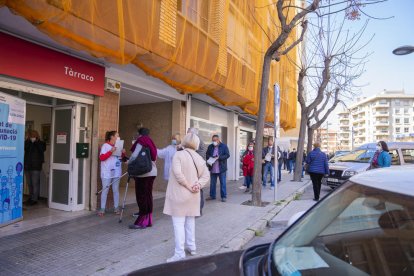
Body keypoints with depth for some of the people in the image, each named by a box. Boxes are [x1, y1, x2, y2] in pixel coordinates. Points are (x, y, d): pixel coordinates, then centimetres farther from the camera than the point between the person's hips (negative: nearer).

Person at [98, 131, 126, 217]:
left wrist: (123, 153, -1)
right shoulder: (105, 145, -4)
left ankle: (116, 208, 15)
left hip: (116, 172, 5)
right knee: (105, 190, -1)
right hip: (107, 172, -5)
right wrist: (111, 151, -21)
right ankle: (102, 209, 6)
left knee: (116, 190, 8)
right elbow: (101, 157, -12)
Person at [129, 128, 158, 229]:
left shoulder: (140, 142, -6)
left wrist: (129, 163, 6)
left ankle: (142, 221, 0)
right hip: (152, 172, 7)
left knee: (141, 196, -3)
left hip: (143, 173, -7)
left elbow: (134, 156, -12)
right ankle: (148, 219, 20)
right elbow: (154, 158, 12)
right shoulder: (151, 143, 15)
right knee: (148, 195, 12)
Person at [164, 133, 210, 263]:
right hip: (193, 195, 6)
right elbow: (206, 175, 4)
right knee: (190, 221, 19)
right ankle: (191, 247, 29)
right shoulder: (199, 158, 5)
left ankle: (179, 253, 1)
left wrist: (188, 186, -16)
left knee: (178, 223, -1)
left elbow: (178, 173, -24)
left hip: (179, 194, -6)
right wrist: (198, 185, -9)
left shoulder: (179, 154, -13)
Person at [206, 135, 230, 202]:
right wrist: (210, 158, -9)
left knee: (222, 183, 3)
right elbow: (207, 155, 14)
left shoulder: (224, 146, -3)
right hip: (212, 168, 4)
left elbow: (227, 155, -8)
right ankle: (212, 196, 23)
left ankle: (224, 196, 11)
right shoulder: (210, 147, 8)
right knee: (212, 183, 11)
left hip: (221, 168, -4)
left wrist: (219, 157, -20)